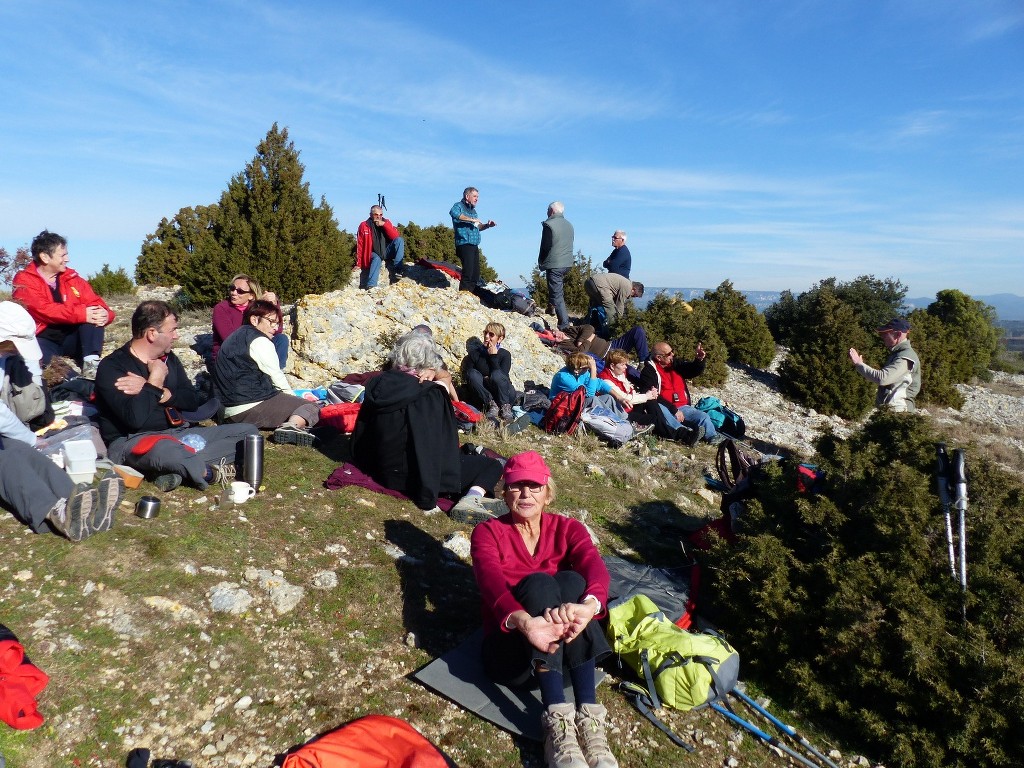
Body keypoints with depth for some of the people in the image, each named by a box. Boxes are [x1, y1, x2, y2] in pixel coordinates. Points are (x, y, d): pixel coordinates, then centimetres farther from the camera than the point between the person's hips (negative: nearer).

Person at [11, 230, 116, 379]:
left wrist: (104, 314, -22)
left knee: (94, 315, -21)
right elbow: (43, 310, -19)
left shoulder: (71, 277, 10)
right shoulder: (24, 280, -3)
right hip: (44, 339, -4)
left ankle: (91, 365, -34)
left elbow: (95, 302, 3)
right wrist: (81, 313, -31)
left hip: (72, 338, 4)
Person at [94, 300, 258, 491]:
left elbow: (192, 401, 4)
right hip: (131, 442, -8)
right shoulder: (111, 366, -9)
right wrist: (155, 381, -13)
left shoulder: (168, 358, 12)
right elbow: (134, 418, -24)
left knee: (248, 431, -4)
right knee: (165, 450, -45)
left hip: (176, 435, 8)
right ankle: (211, 473, -15)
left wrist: (152, 390, -11)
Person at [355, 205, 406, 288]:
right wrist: (358, 263, -9)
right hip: (374, 254, -3)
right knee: (376, 259, -37)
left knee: (399, 240, -21)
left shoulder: (386, 222, 2)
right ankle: (370, 286, -43)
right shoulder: (364, 225, -5)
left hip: (387, 251, 3)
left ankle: (395, 271, -27)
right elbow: (360, 246, -6)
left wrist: (384, 224, -21)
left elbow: (396, 237, -11)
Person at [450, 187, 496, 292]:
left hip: (474, 246, 8)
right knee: (467, 273, -17)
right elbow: (453, 212, -24)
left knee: (475, 275, 6)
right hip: (464, 244, -8)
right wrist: (471, 219, -25)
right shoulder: (459, 206, 0)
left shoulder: (473, 210, 25)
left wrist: (487, 225, 11)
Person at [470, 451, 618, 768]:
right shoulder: (488, 533, -1)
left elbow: (596, 568, -17)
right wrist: (525, 623, -46)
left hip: (565, 652, 2)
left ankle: (588, 717, -32)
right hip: (512, 652, -2)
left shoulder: (567, 529, 5)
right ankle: (557, 721, -40)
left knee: (571, 580, -27)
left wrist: (588, 607, -42)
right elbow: (492, 583, -23)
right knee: (538, 582, -30)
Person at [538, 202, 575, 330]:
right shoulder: (569, 225, 11)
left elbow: (546, 246, -13)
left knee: (556, 295, -6)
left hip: (554, 264, -8)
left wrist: (541, 262, 3)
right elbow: (569, 245, 14)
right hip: (567, 263, 8)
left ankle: (564, 324, -10)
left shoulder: (548, 224, -13)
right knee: (559, 292, 24)